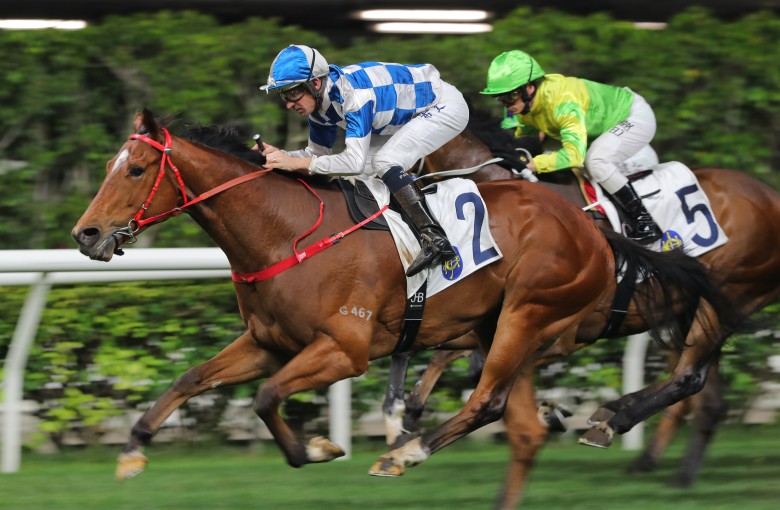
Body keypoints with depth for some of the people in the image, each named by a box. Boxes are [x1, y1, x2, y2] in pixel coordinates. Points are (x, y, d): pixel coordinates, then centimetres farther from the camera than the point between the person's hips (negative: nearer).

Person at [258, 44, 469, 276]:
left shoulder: (354, 95, -34)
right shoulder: (318, 100, -7)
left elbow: (355, 161, -38)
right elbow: (319, 153, 4)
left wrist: (296, 163, -38)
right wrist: (279, 155, -15)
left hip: (446, 107, -9)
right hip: (412, 115, 9)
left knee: (384, 161, -26)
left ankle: (435, 239, -31)